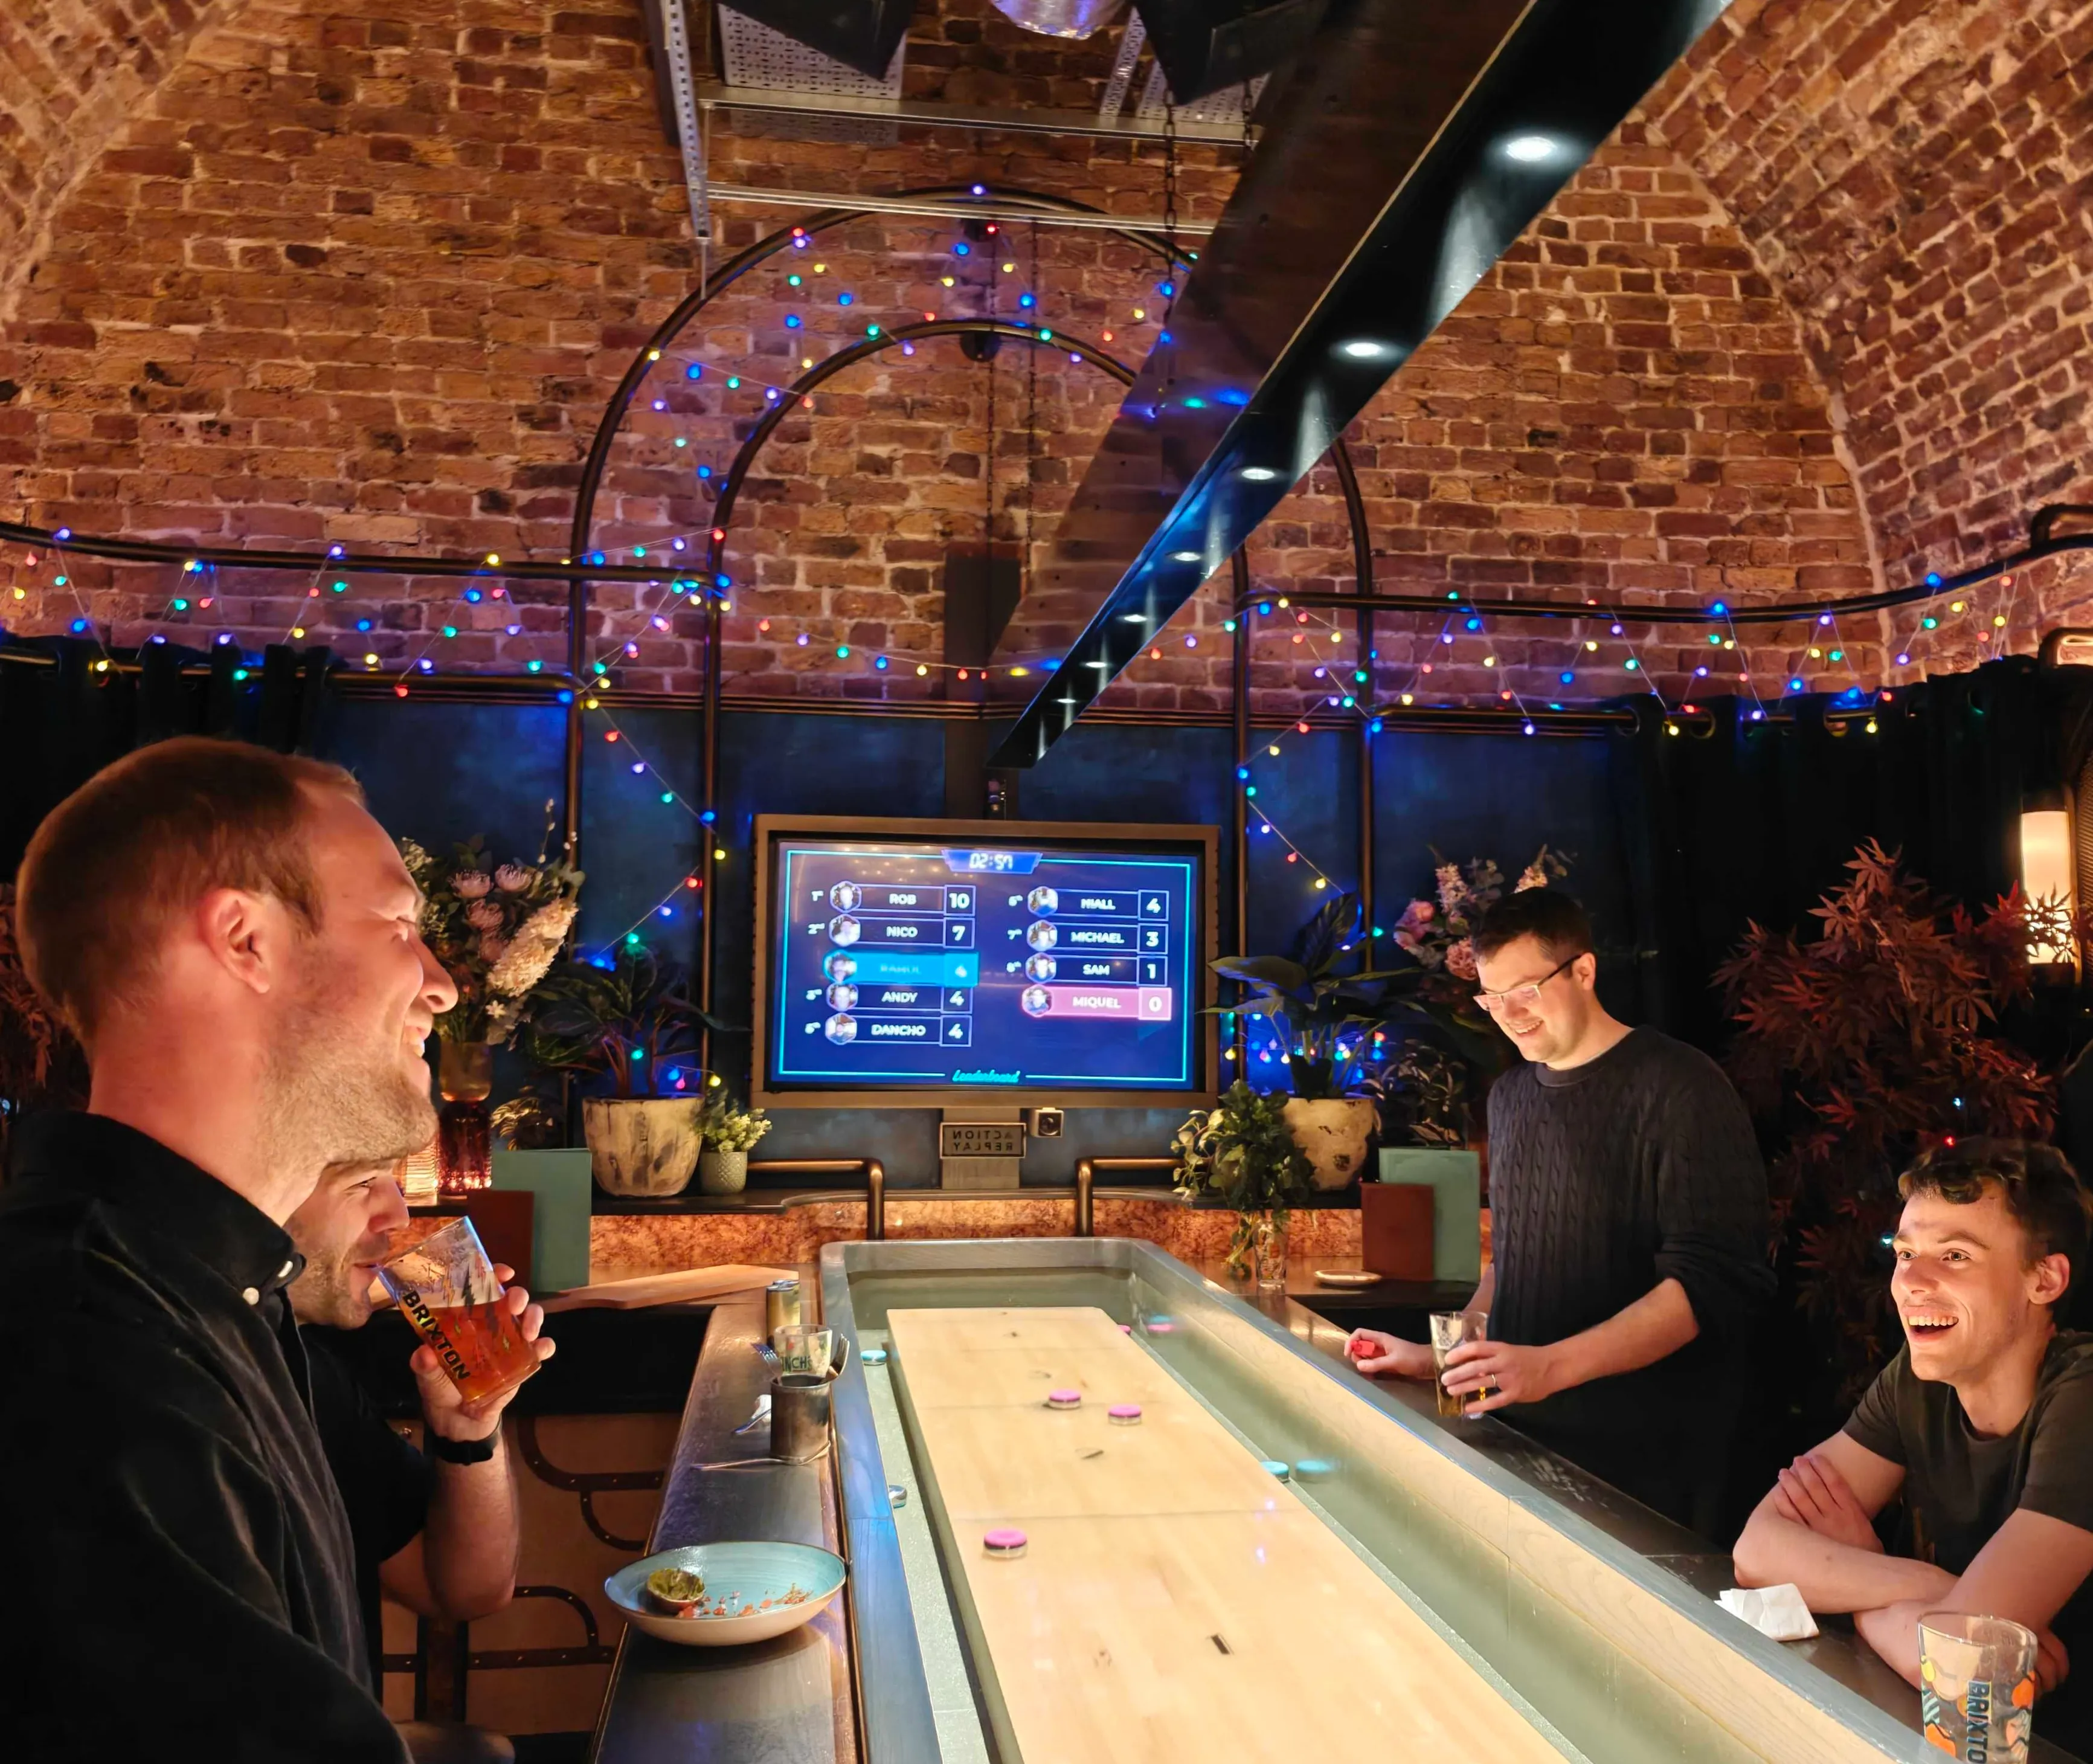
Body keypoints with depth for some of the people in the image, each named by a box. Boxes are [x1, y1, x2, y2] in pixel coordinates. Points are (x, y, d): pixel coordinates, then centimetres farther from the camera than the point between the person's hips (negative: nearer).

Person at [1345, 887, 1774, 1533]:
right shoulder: (1510, 1096, 11)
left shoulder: (1678, 1088, -12)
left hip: (1646, 1462, -6)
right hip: (1522, 1442, 6)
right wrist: (1436, 1358, 7)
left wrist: (1551, 1366, -27)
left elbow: (1715, 1280, -20)